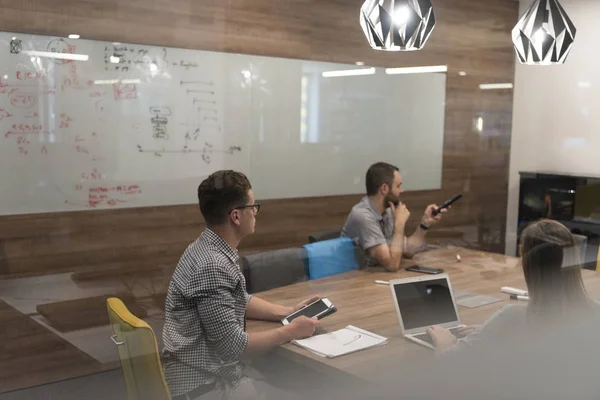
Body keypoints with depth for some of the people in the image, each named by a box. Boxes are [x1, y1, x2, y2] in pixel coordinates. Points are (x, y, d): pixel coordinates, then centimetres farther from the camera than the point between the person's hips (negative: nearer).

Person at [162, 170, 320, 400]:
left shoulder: (211, 249, 5)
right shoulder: (212, 266, -26)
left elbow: (240, 301, 19)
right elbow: (233, 346, -25)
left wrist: (289, 312, 8)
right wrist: (291, 331, -13)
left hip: (210, 373, 9)